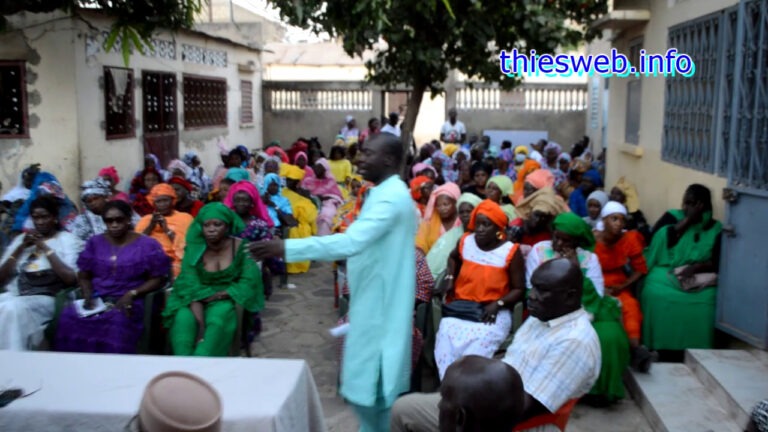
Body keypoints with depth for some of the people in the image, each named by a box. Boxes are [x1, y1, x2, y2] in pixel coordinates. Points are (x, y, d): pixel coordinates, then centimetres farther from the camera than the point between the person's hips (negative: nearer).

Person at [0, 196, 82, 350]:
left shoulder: (68, 240, 6)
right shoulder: (21, 239, 20)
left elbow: (71, 278, -9)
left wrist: (46, 249, -7)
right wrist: (21, 248, 2)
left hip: (47, 297, -4)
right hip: (14, 294, 4)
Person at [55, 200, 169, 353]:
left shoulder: (147, 245, 2)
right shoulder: (95, 242, 13)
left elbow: (158, 279, 3)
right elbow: (84, 275, 17)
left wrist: (132, 294, -12)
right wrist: (88, 295, -4)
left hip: (127, 302, -3)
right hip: (97, 299, 3)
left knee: (117, 324, -38)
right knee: (69, 319, -28)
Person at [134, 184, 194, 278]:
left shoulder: (185, 217, 10)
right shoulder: (145, 220, 19)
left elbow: (187, 245, -3)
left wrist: (167, 229, -6)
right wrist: (151, 226, -5)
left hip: (174, 264, -2)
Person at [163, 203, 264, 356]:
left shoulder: (241, 247, -8)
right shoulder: (194, 248, -6)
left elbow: (248, 283, -11)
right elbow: (190, 285, -14)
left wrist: (218, 296, -22)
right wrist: (200, 323, -28)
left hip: (228, 298, -1)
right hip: (197, 299, 2)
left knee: (218, 319, -35)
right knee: (183, 318, -31)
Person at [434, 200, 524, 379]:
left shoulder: (511, 252, -4)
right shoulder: (465, 242, 7)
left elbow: (519, 289, -1)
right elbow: (453, 257, 31)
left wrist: (498, 304, -16)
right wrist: (449, 278, 13)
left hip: (493, 311, -3)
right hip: (460, 306, 3)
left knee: (477, 345, -33)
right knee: (446, 339, -28)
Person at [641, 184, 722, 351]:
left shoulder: (716, 229, 8)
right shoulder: (672, 217, 8)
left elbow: (718, 263, 0)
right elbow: (659, 238, -10)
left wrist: (695, 267, -18)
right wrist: (687, 219, -10)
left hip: (700, 277, 0)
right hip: (666, 273, 0)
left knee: (705, 300, -29)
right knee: (656, 294, -30)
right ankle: (657, 354, -18)